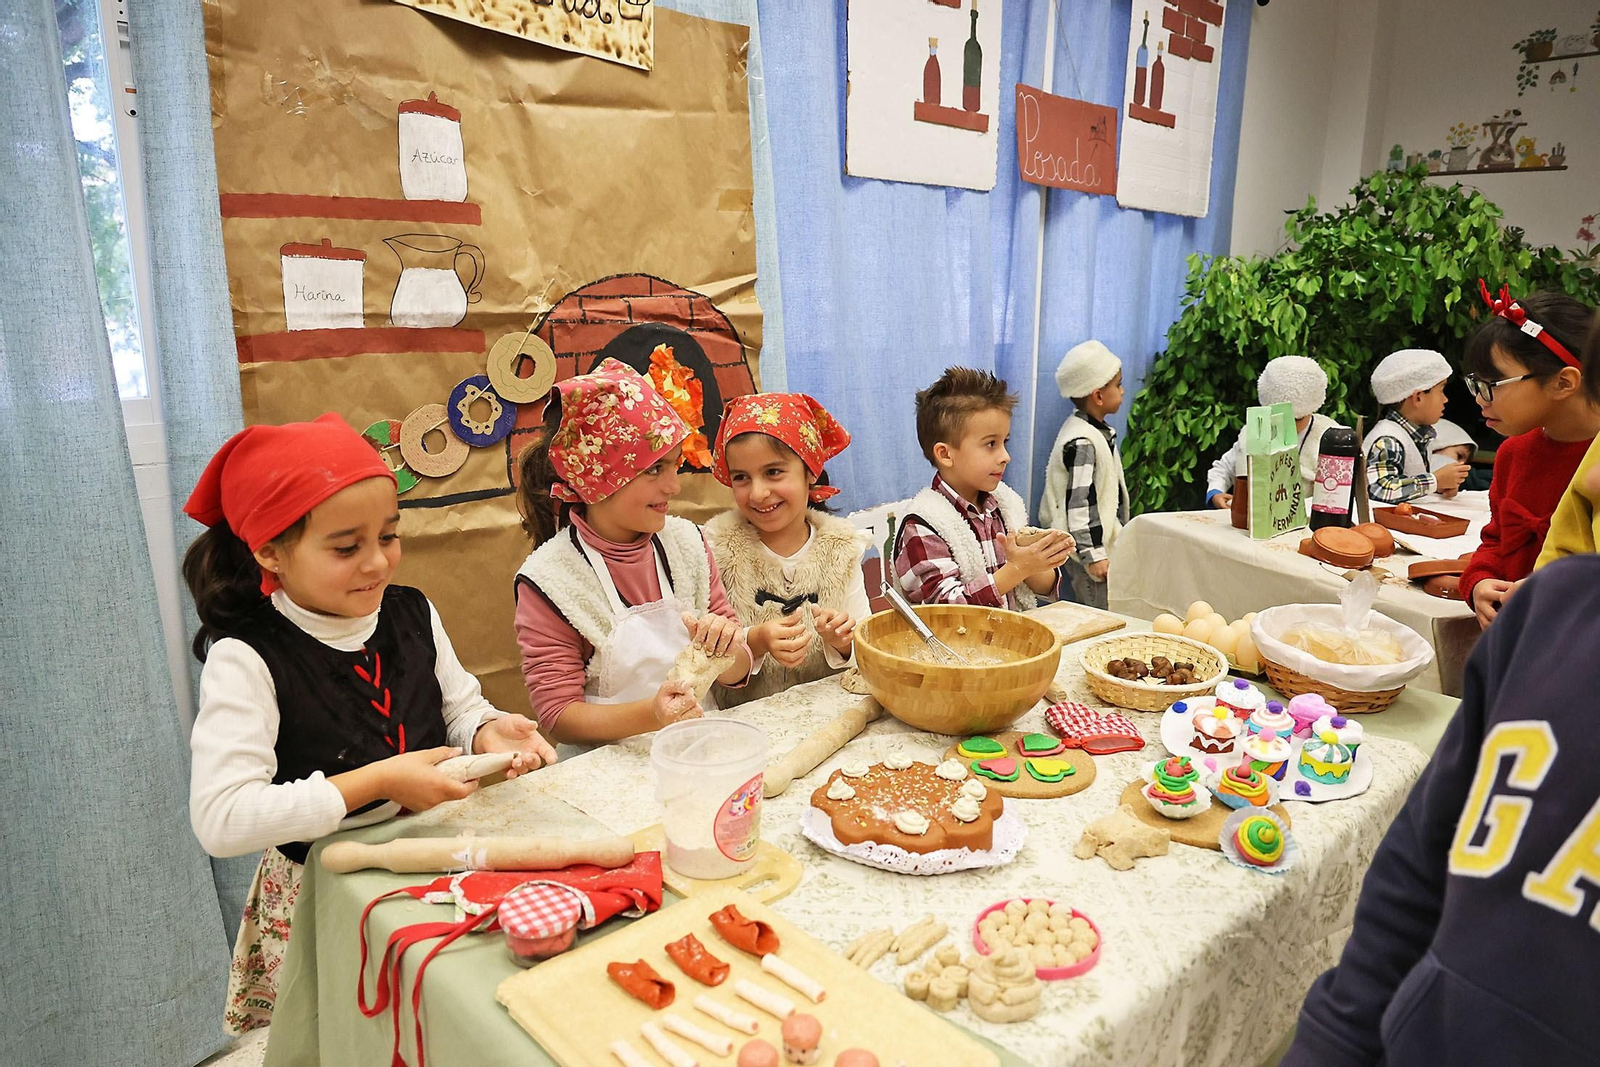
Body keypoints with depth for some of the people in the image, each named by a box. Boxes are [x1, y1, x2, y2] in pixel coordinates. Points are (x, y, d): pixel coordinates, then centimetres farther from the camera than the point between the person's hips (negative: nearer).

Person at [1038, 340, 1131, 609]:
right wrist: (1094, 555, -23)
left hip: (1101, 542, 10)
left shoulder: (1094, 431, 13)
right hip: (1088, 546, -10)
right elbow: (1080, 501, -23)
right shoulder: (1083, 443, -20)